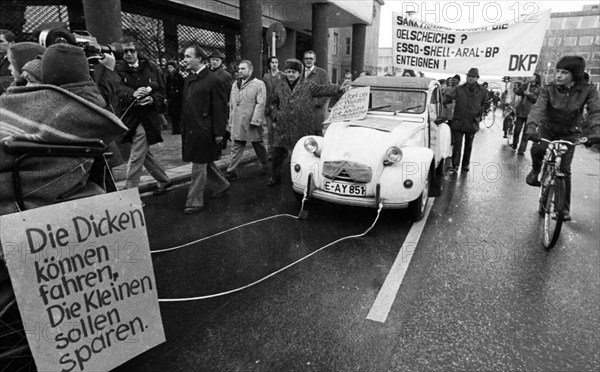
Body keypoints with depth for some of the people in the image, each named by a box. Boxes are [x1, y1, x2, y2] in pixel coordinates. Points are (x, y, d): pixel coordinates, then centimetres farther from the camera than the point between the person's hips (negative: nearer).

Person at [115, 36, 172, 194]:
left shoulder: (151, 67, 4)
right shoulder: (118, 69, 0)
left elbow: (161, 90, 5)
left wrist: (152, 99, -15)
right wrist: (132, 94, -28)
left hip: (148, 117, -3)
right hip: (129, 117, 3)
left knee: (135, 159, -4)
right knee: (144, 154, 16)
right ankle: (164, 181, 34)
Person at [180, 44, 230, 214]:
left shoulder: (212, 80, -11)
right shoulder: (189, 79, 12)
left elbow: (220, 108, -13)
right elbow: (186, 105, 16)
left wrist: (218, 132, -16)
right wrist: (183, 127, 12)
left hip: (204, 130, -8)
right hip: (190, 129, 8)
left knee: (199, 165, 0)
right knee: (205, 162, 18)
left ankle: (195, 201, 10)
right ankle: (223, 183, 39)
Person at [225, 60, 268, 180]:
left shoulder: (259, 84, -5)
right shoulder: (235, 84, 14)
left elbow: (260, 104, -13)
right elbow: (231, 104, 17)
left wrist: (255, 120, -19)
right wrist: (231, 121, 12)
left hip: (253, 122, -4)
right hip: (238, 123, 5)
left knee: (258, 145, 10)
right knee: (236, 147, 3)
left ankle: (264, 166, 30)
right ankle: (231, 171, 4)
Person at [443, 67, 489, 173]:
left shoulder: (482, 91, 5)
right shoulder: (459, 89, 0)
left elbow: (486, 103, 17)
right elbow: (448, 98, -8)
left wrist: (481, 111, 3)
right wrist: (444, 102, -26)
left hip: (473, 122, 2)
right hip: (458, 122, -2)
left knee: (468, 145, 14)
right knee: (457, 144, -4)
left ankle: (466, 164, 27)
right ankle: (455, 165, 1)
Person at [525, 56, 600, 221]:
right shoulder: (549, 90, -17)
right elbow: (537, 108, -31)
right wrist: (531, 128, -50)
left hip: (569, 134, 0)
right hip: (548, 128, 0)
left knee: (565, 169, -4)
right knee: (537, 148, -34)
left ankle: (565, 208, 10)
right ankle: (535, 170, 0)